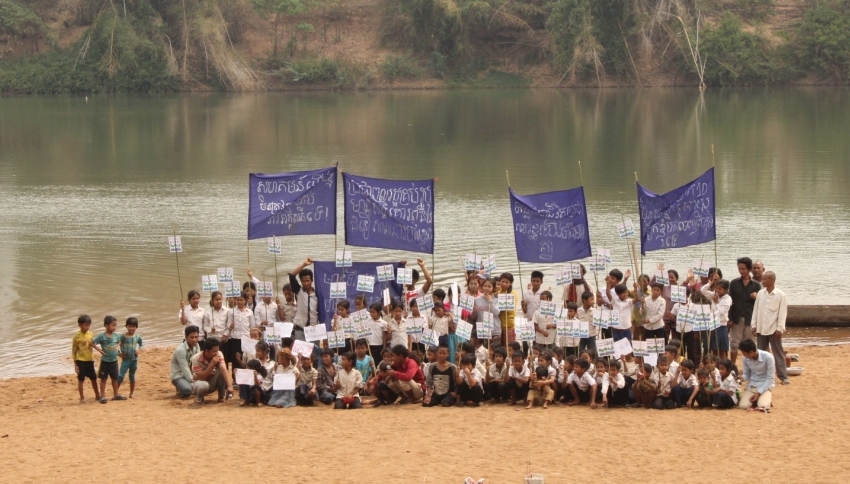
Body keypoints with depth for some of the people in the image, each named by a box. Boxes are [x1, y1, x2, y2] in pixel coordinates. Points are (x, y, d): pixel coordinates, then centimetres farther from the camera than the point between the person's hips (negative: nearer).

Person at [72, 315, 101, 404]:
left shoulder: (90, 334, 2)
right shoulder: (77, 336, -10)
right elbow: (74, 351, -6)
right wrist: (75, 364, -8)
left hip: (90, 360, 4)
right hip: (80, 360, -4)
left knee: (94, 378, 12)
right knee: (81, 379, 2)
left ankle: (97, 395, 26)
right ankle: (82, 398, 12)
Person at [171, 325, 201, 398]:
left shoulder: (196, 346, 0)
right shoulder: (180, 350, -23)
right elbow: (185, 369, -23)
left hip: (191, 374, 7)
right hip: (179, 376, -7)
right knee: (187, 390, -37)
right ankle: (181, 389, -1)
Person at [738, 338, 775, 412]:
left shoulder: (768, 357, -21)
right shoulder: (746, 358, -7)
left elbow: (770, 378, -15)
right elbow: (747, 374, 7)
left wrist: (759, 393, -20)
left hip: (765, 386, -4)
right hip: (751, 385, 4)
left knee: (763, 406, -30)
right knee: (743, 405, -22)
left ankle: (767, 398, 6)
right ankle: (755, 400, 11)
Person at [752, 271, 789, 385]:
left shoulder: (780, 295, -8)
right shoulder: (760, 294, 5)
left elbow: (782, 313, -9)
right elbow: (756, 310, 10)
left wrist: (780, 328, -13)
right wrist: (754, 325, 6)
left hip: (773, 329, -5)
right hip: (761, 328, 5)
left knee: (778, 353, -2)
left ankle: (783, 376, 0)